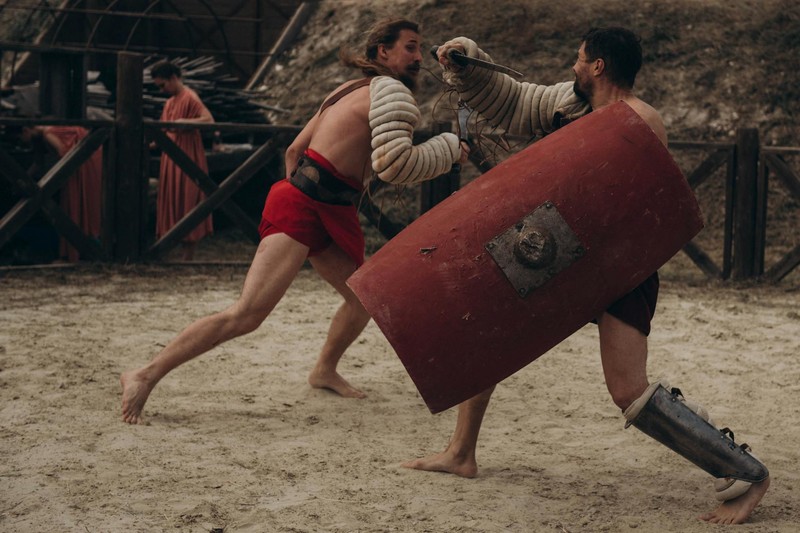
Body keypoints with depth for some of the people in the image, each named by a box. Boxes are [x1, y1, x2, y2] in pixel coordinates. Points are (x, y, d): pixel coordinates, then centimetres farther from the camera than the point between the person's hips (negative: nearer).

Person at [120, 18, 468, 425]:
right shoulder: (392, 91, -8)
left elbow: (294, 150, 22)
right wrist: (449, 148, -8)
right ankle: (146, 375, -17)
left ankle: (324, 371, 41)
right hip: (301, 208, -11)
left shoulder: (351, 91, 20)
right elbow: (394, 164, -21)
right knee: (246, 314, -19)